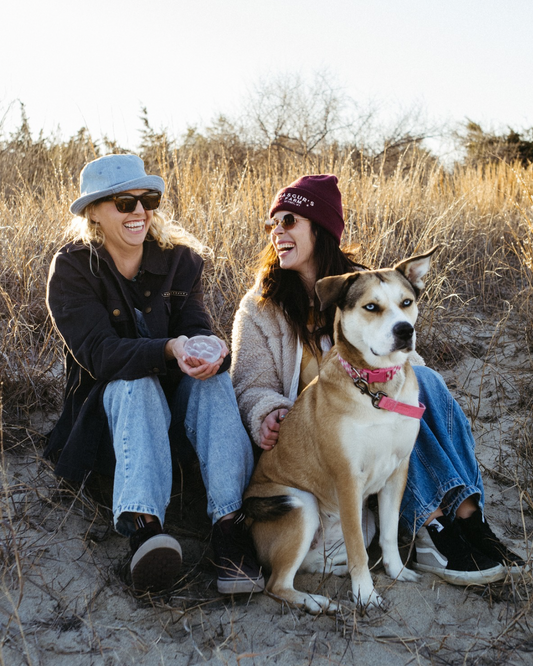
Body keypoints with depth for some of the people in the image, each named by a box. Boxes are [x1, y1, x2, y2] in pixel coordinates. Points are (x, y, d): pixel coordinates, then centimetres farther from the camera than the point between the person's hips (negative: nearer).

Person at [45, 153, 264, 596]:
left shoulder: (180, 260, 0)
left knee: (213, 377, -29)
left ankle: (230, 524, -42)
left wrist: (211, 349, -38)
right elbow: (99, 353, -23)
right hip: (109, 408, -2)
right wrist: (169, 349, -41)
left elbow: (197, 327, -12)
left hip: (177, 405, 3)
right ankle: (143, 527, -55)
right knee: (134, 383, -35)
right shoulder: (72, 269, -10)